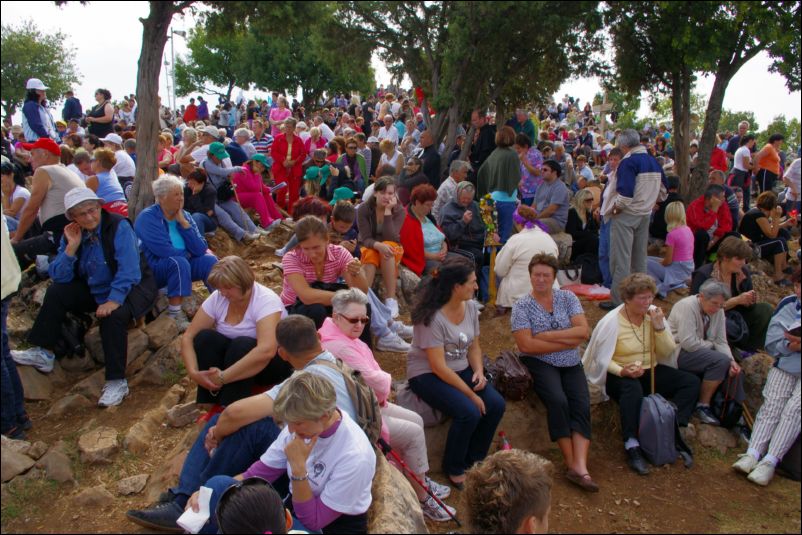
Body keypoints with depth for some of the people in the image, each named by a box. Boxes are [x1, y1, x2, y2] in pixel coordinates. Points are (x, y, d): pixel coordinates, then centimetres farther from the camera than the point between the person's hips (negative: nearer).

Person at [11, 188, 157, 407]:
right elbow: (59, 277, -5)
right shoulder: (72, 233, 0)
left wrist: (114, 300, -34)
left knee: (113, 315, -34)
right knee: (56, 292, -3)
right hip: (95, 290, 7)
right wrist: (72, 247, -17)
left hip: (130, 288, -7)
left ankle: (117, 382, -26)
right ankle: (42, 354, 6)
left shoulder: (119, 226, -18)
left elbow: (128, 270, -25)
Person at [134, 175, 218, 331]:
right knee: (179, 262, -33)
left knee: (209, 260, -15)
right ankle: (175, 314, -28)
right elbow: (165, 251, -27)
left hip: (181, 264, 6)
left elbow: (200, 250, -9)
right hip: (152, 270, -6)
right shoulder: (147, 217, -15)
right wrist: (187, 253, -9)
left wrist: (183, 223, -14)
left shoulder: (185, 215, 3)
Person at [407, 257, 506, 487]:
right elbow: (439, 367, -24)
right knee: (470, 412, -27)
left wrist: (479, 371, -10)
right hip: (427, 374, -7)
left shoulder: (470, 307, -1)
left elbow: (474, 347, 11)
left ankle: (474, 460, 10)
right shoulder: (432, 318, -24)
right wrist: (471, 395, -22)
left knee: (496, 405, -14)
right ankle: (454, 468, 0)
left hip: (461, 370, 7)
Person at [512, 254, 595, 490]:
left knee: (582, 405, -20)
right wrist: (568, 341, -10)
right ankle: (570, 462, -16)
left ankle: (580, 467, -27)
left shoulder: (568, 298, 7)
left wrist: (546, 335, -13)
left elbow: (584, 331, -5)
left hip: (571, 365, 4)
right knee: (558, 401, -28)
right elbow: (526, 345, -14)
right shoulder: (522, 306, -2)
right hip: (540, 364, -3)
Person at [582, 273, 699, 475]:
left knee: (691, 381, -11)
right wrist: (622, 371, -30)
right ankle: (632, 446, -35)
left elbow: (668, 352, 2)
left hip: (651, 371, 6)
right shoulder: (612, 321, -12)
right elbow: (602, 358, -13)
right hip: (620, 375, -6)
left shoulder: (653, 314, 3)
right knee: (632, 388, -39)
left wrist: (659, 327, -13)